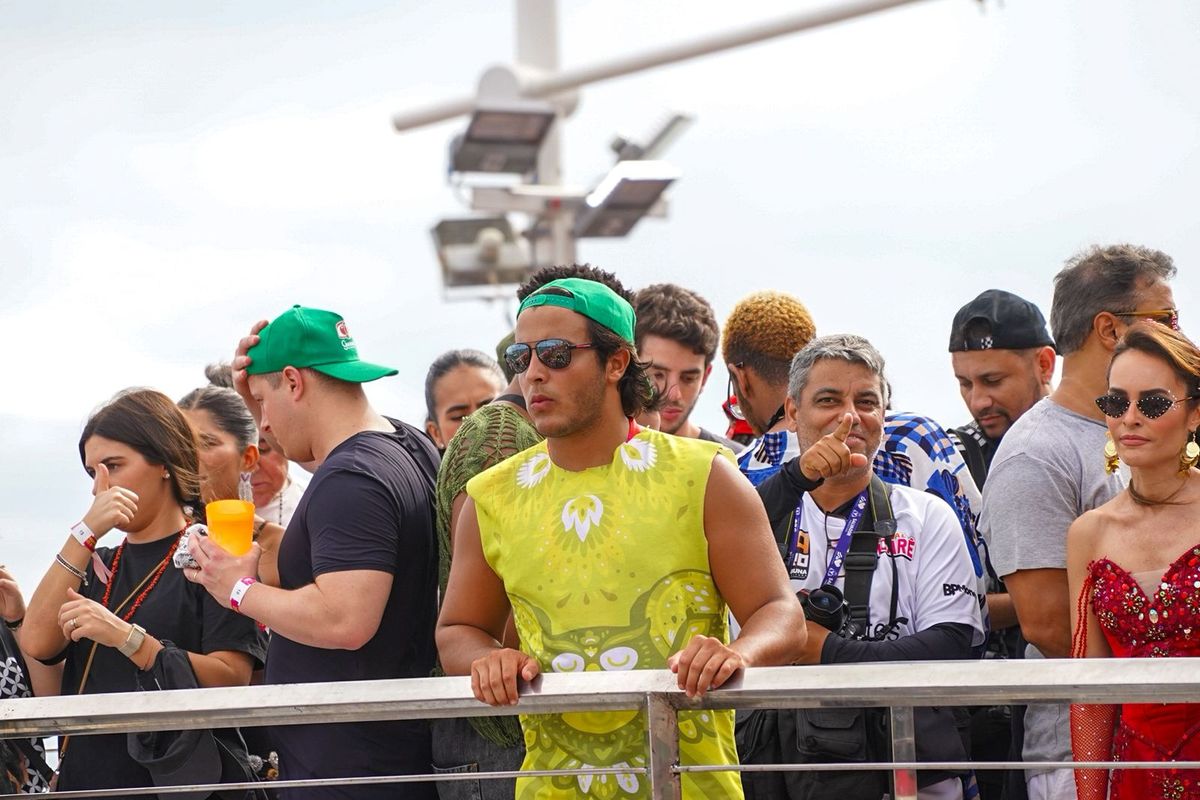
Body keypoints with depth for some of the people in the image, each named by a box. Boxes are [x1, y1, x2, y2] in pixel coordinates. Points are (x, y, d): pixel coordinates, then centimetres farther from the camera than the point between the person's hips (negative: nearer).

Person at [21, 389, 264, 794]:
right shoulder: (98, 565, 15)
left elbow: (232, 678, -15)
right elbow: (37, 645, -3)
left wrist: (126, 638, -24)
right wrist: (86, 532, -7)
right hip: (84, 780, 6)